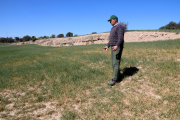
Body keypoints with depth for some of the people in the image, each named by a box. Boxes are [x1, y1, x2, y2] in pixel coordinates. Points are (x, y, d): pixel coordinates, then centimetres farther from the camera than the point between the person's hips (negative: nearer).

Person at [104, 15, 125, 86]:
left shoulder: (119, 27, -11)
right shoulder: (113, 28, 21)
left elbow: (121, 38, -23)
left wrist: (117, 46, -37)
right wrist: (107, 46, 17)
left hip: (117, 48, -10)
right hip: (113, 47, 10)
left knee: (116, 63, -12)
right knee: (113, 63, 9)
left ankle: (114, 80, -10)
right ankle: (118, 77, 18)